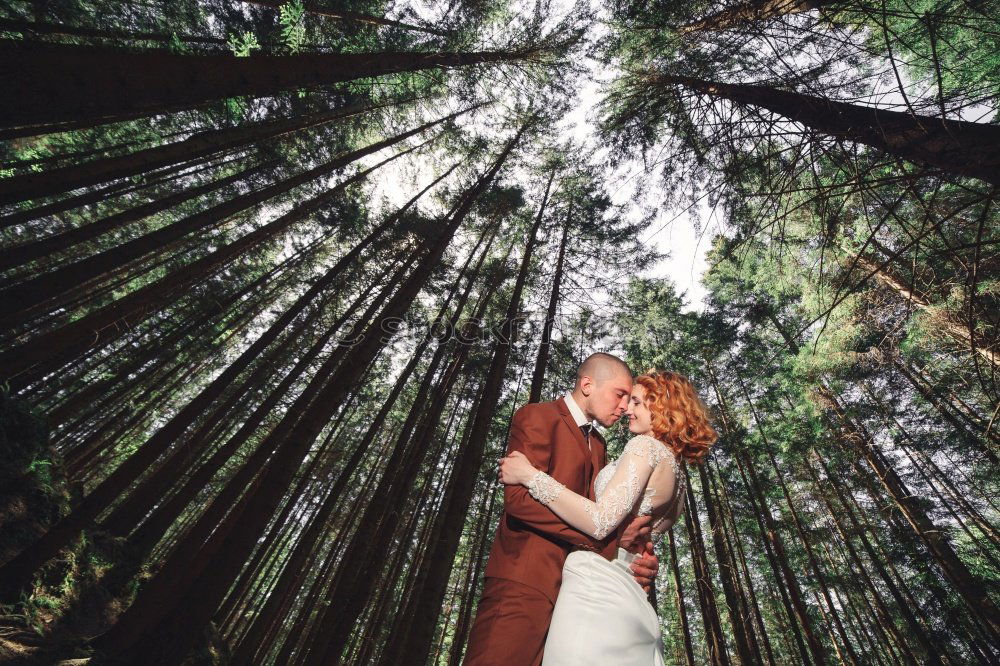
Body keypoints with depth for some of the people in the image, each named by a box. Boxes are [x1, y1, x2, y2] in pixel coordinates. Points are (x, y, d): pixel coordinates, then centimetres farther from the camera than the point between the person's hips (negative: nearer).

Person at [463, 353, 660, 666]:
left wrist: (635, 553, -8)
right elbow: (519, 497, -20)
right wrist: (606, 537, -22)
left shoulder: (597, 444, 20)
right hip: (527, 581, -8)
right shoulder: (537, 416, -7)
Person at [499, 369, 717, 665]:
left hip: (595, 589, -9)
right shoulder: (678, 475, 17)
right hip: (630, 600, 9)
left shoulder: (646, 446, -11)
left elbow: (600, 522, -22)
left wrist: (530, 475, -18)